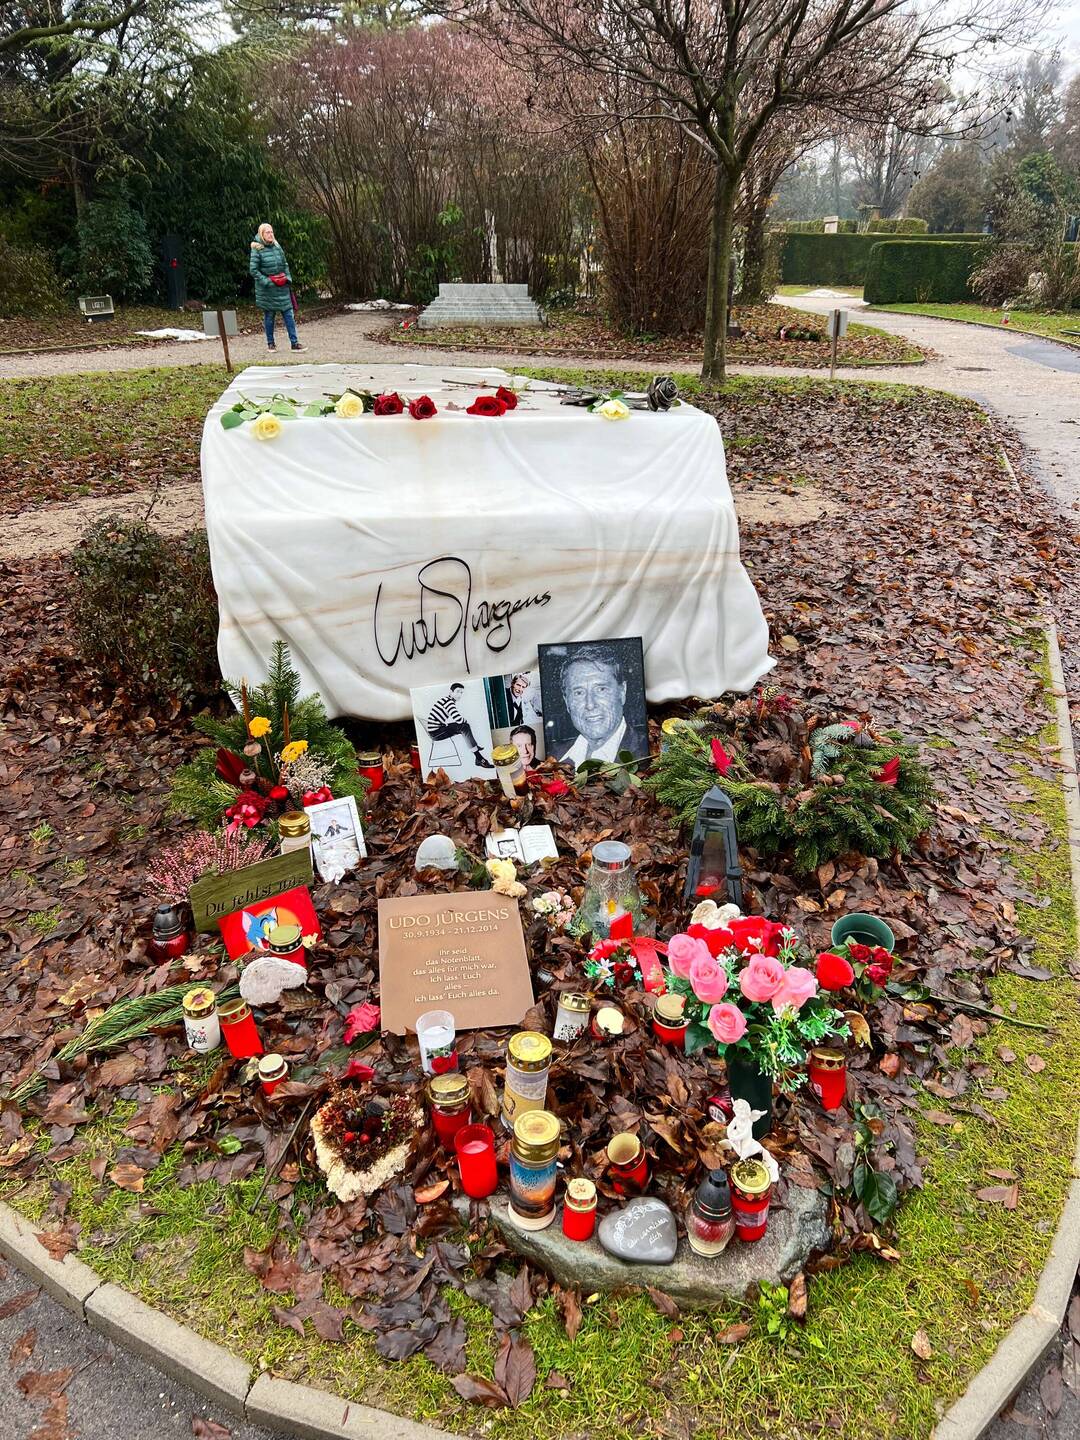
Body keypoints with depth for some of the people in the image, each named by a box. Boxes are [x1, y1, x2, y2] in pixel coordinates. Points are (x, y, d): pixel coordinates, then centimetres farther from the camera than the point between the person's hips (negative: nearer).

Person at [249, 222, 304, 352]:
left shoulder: (277, 247, 8)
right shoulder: (257, 250, -8)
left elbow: (285, 264, 17)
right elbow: (253, 270, -10)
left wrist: (287, 278, 3)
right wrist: (267, 282, -16)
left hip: (282, 287, 4)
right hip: (267, 290, -4)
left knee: (289, 314, -1)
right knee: (269, 316, 5)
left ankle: (294, 343, 0)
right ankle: (270, 343, 17)